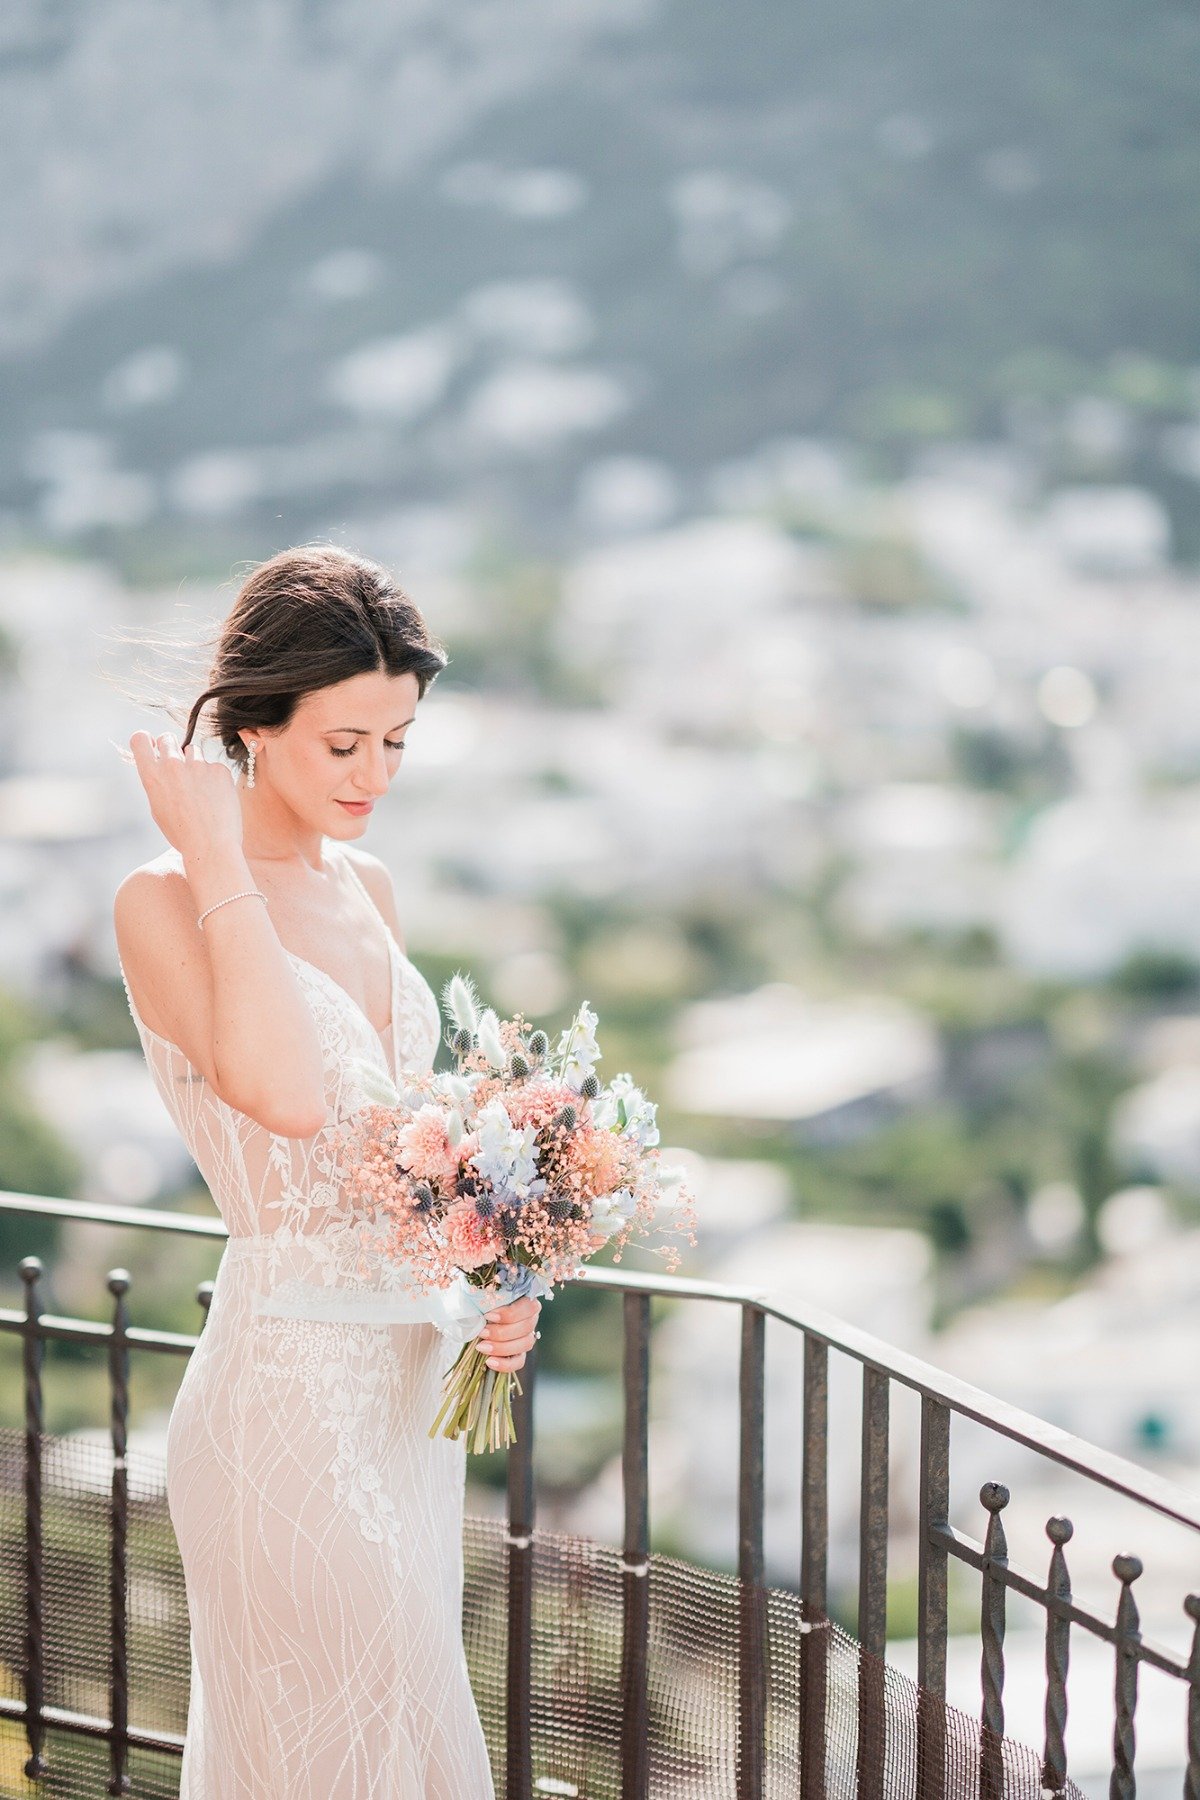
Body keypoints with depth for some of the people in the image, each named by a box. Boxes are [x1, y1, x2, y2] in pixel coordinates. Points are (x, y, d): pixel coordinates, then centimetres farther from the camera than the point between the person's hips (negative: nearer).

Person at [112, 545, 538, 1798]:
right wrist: (219, 860, -24)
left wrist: (487, 1287, 3)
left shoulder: (367, 888, 10)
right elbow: (285, 1097, -30)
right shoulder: (161, 903, -14)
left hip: (411, 1378, 8)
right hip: (289, 1387, -8)